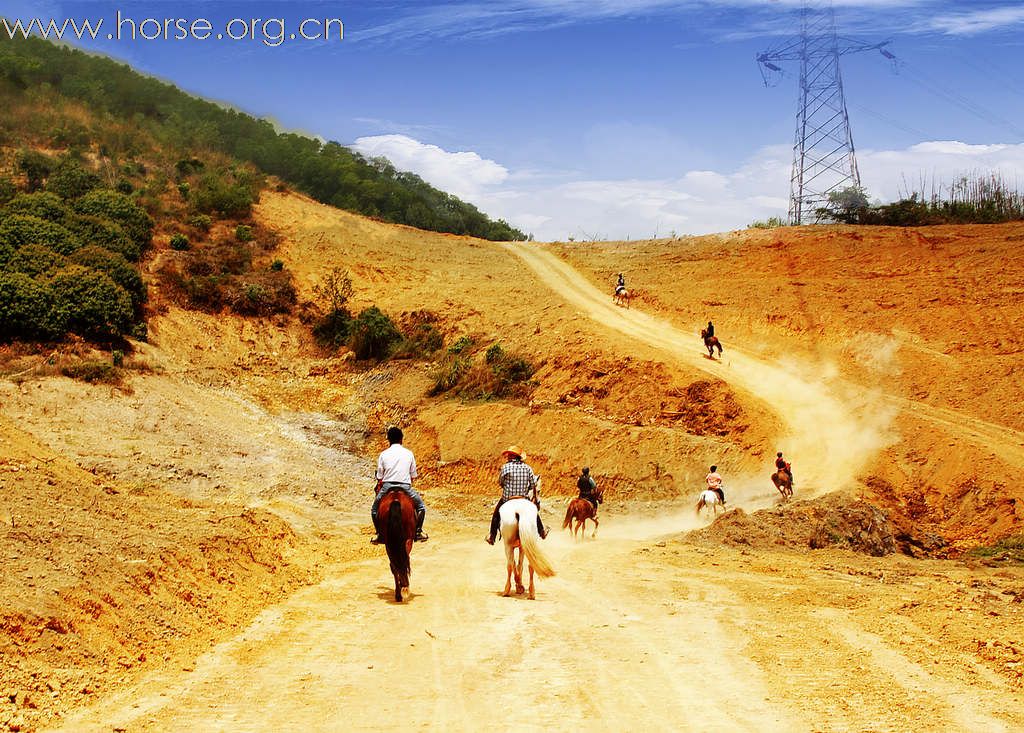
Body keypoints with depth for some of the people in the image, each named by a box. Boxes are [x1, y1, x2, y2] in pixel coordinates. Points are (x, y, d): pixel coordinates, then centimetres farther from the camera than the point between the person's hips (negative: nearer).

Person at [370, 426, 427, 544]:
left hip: (387, 486, 0)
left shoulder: (383, 454, 3)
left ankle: (379, 534, 14)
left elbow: (380, 477, 5)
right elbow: (413, 475, 10)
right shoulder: (409, 453, 5)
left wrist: (378, 489, 21)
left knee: (374, 509, 23)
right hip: (405, 486, 0)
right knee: (421, 506, 21)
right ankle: (418, 532, 11)